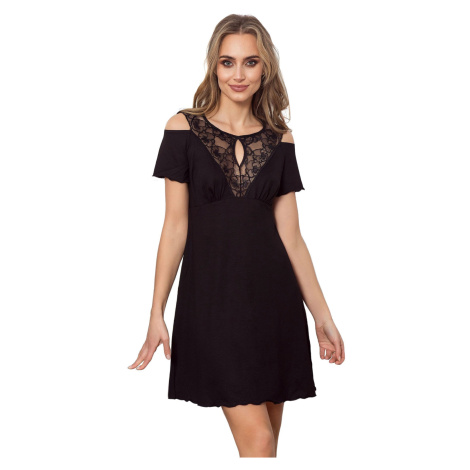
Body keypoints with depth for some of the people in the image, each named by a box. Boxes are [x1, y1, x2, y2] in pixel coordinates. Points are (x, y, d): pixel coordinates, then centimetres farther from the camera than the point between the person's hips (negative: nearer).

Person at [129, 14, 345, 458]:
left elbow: (290, 235, 8)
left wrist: (322, 315, 7)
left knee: (264, 443, 8)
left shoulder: (280, 139, 8)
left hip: (274, 296, 3)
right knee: (257, 441, -8)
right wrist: (156, 313, -5)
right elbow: (176, 225, -1)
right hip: (214, 295, -3)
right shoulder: (184, 127, 0)